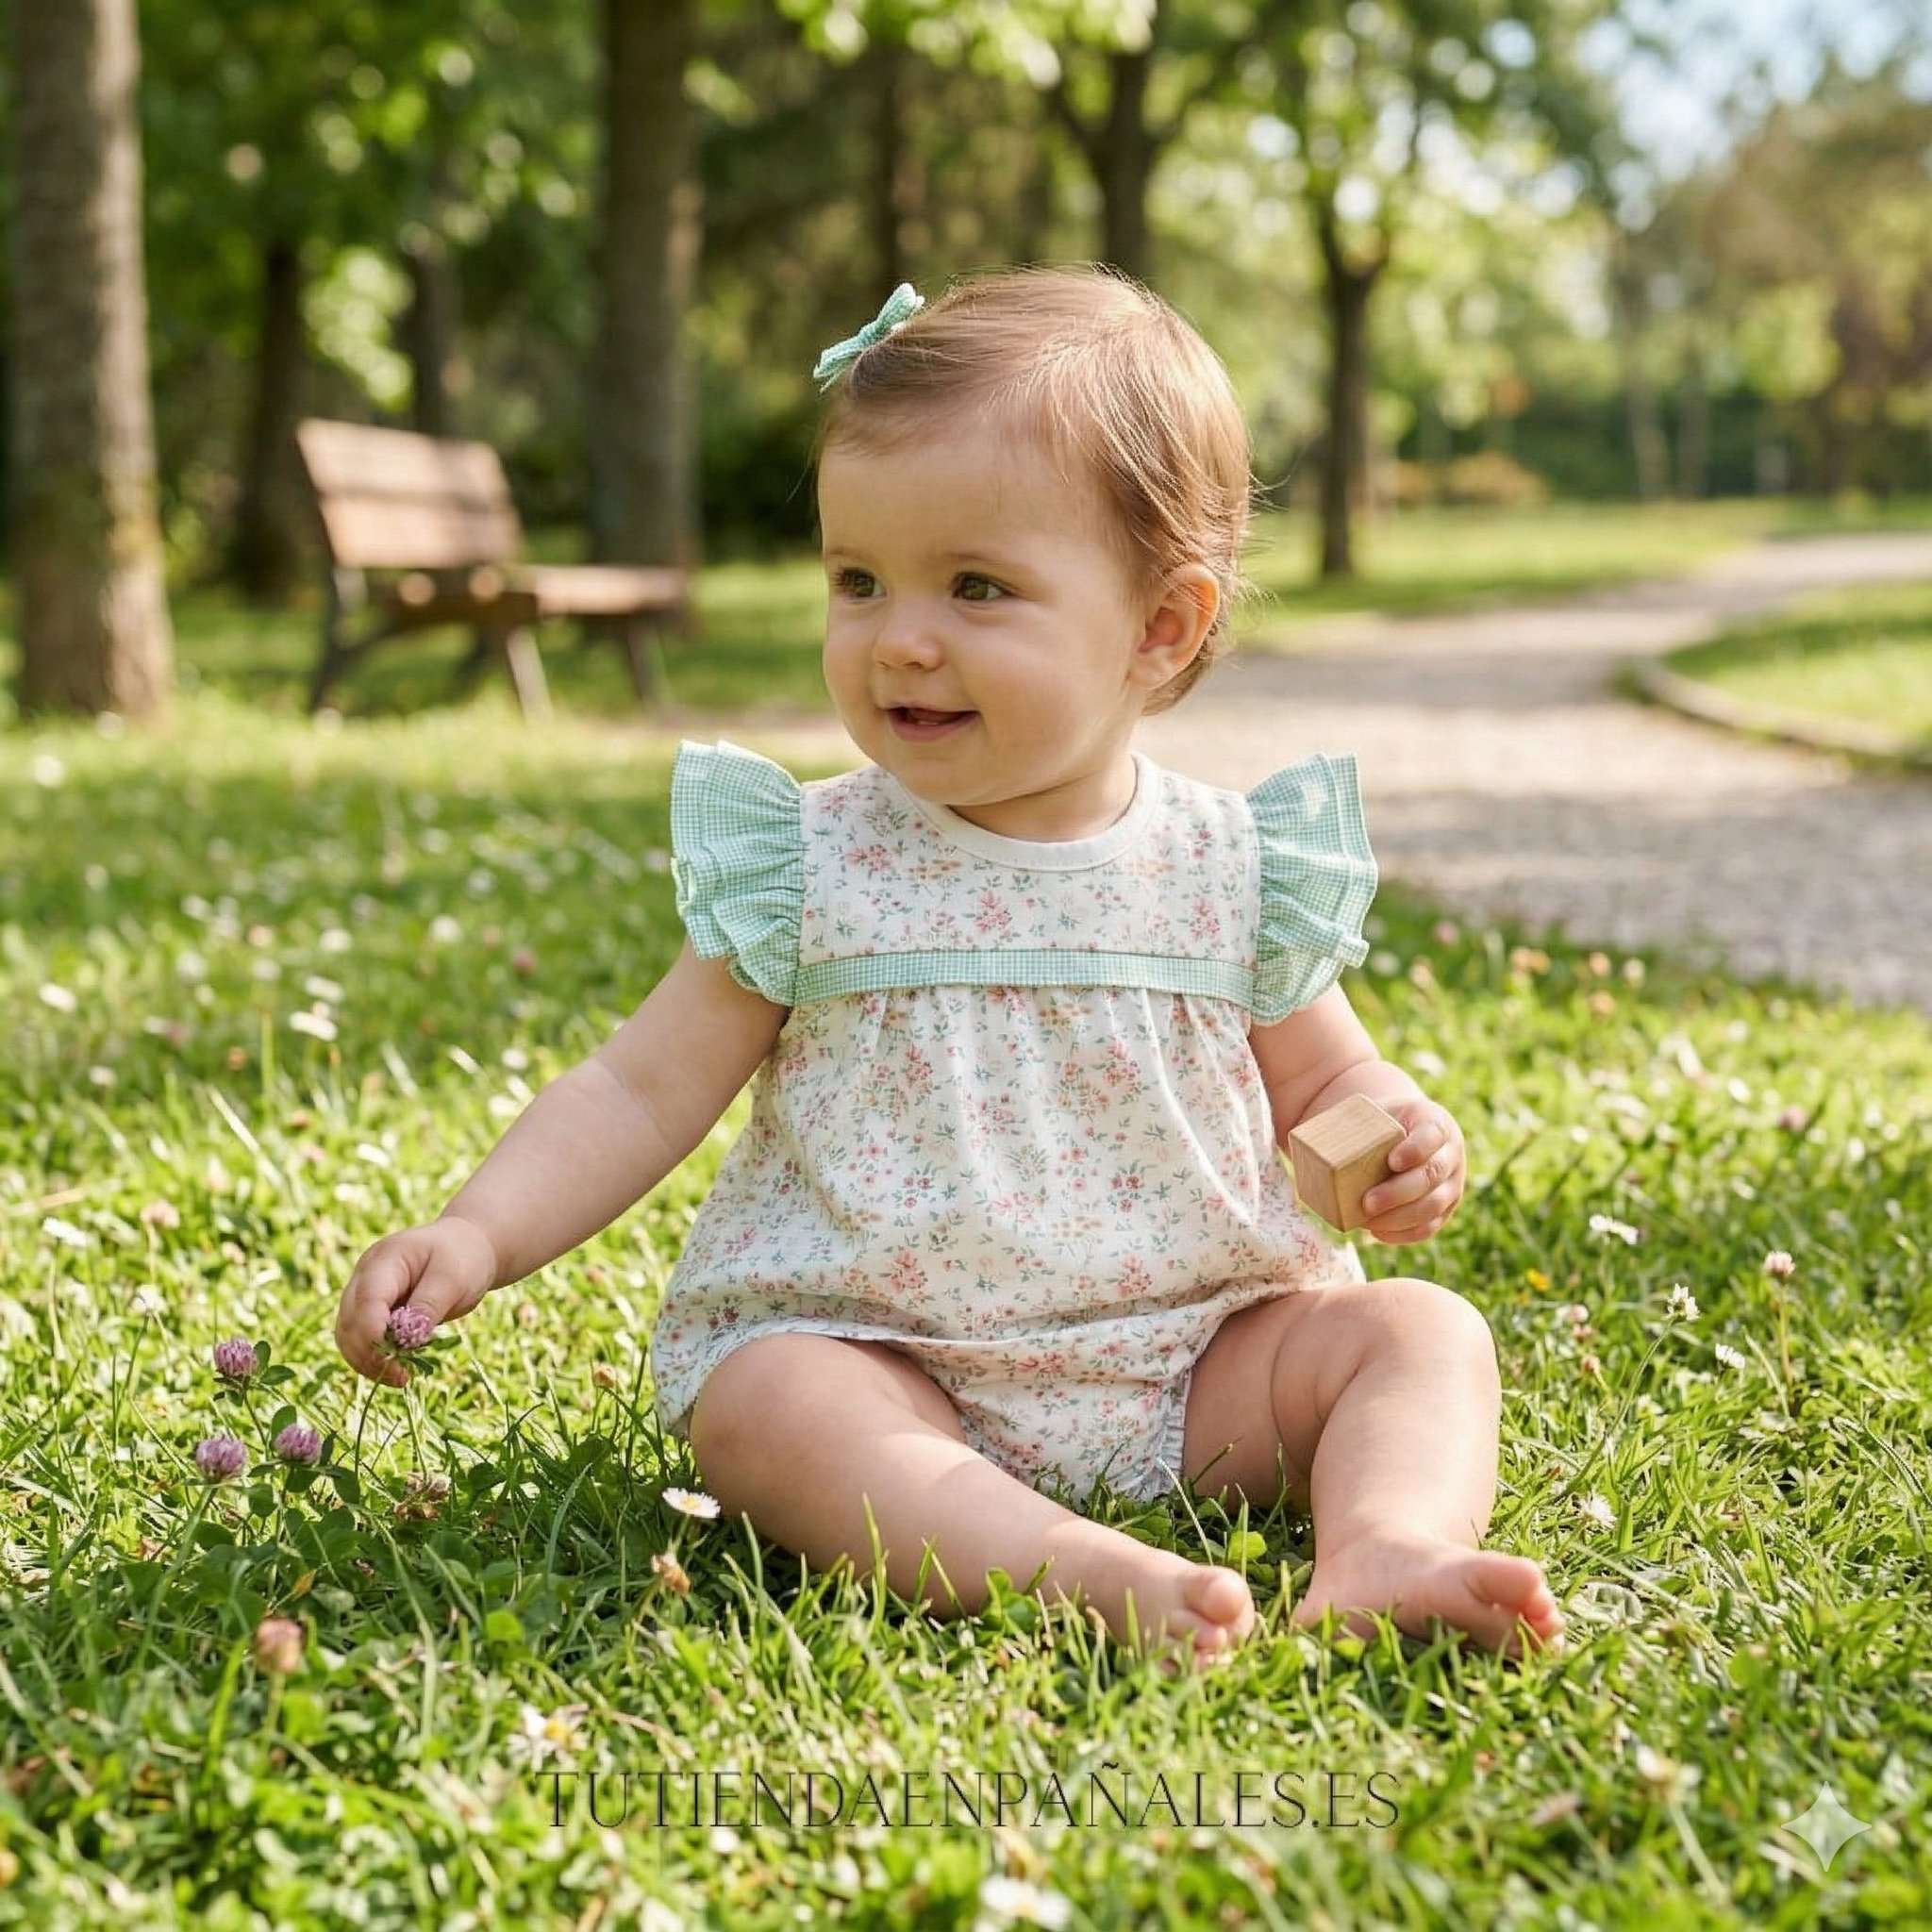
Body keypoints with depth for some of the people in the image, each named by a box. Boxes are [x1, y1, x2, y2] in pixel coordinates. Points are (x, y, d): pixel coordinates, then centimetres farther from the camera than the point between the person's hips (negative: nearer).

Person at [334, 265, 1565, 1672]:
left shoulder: (1234, 870, 1)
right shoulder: (809, 871, -2)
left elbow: (1321, 1081, 13)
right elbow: (642, 1092, 0)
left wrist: (1395, 1138, -10)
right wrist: (479, 1237, -14)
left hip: (1199, 1360, 2)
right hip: (874, 1355, -2)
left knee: (1421, 1329, -15)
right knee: (762, 1400, -31)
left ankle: (1389, 1553, -38)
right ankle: (1077, 1568, -47)